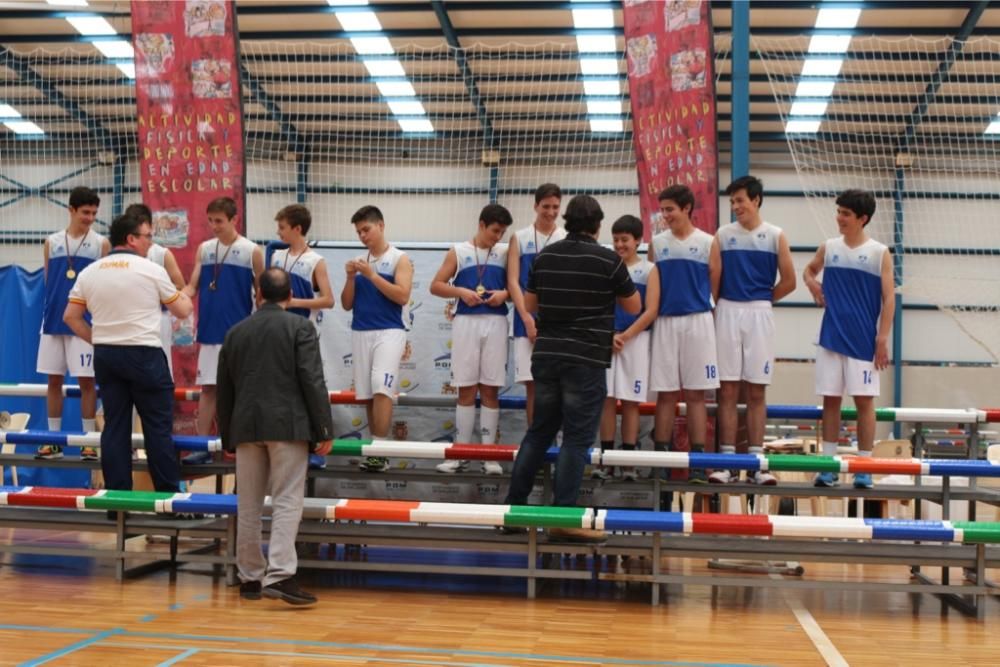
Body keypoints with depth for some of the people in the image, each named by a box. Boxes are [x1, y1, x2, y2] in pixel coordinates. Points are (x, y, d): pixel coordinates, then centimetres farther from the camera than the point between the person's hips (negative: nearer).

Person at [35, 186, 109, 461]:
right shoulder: (51, 242, 8)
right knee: (54, 380, 7)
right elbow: (47, 281, 13)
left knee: (86, 380, -1)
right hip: (54, 320, 3)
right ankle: (54, 441, 16)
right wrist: (57, 303, 6)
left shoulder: (101, 243, 1)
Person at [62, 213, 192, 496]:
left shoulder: (89, 272, 7)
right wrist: (185, 297, 26)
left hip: (105, 355, 5)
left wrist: (98, 340, 15)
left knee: (114, 426, 8)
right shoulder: (151, 270, -6)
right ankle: (168, 493, 4)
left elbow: (71, 316, 7)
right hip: (144, 355, -5)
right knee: (158, 427, 1)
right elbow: (182, 311, 4)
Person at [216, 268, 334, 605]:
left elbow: (224, 390, 17)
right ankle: (279, 575, -15)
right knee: (287, 502, -5)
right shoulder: (300, 327, 0)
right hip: (287, 425, -4)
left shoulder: (235, 332, 15)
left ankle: (250, 577, 17)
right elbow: (312, 381, -8)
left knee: (249, 505, 10)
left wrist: (228, 438, 25)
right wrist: (324, 430, -5)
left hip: (246, 426, 4)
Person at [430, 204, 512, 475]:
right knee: (466, 389, 3)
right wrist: (461, 292, -11)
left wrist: (505, 294, -11)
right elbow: (436, 285, 5)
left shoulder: (505, 252, 9)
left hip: (495, 323, 1)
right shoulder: (459, 251, 6)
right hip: (466, 322, -1)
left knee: (491, 389, 3)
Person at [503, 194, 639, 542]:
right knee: (577, 438, -2)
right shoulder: (608, 260, -7)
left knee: (538, 432, 15)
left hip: (546, 354, 5)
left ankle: (513, 504, 18)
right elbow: (633, 307, 4)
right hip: (586, 360, -5)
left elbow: (529, 304, 16)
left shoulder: (545, 256, 7)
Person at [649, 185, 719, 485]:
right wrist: (653, 310, 2)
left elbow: (716, 283, 3)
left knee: (696, 393, 2)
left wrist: (706, 307, -3)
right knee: (665, 393, 4)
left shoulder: (707, 243, 1)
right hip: (665, 322, 2)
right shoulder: (657, 243, 7)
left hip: (697, 321, -2)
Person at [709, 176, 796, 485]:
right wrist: (725, 306, 8)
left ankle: (756, 461, 7)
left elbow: (789, 281, 5)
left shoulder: (775, 236, 3)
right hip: (727, 313, 1)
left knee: (757, 391, 3)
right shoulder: (723, 235, 4)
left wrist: (761, 301, 12)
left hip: (759, 314, 0)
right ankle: (727, 460, 4)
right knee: (727, 390, 1)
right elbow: (713, 279, 3)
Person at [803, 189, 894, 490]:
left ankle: (864, 468, 7)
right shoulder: (829, 248, 7)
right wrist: (811, 283, 3)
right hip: (831, 338, 3)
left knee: (864, 399, 0)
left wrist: (883, 338, -10)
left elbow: (889, 298, -3)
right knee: (830, 399, 5)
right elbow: (809, 270, 26)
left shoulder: (879, 253, -2)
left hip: (864, 340, -3)